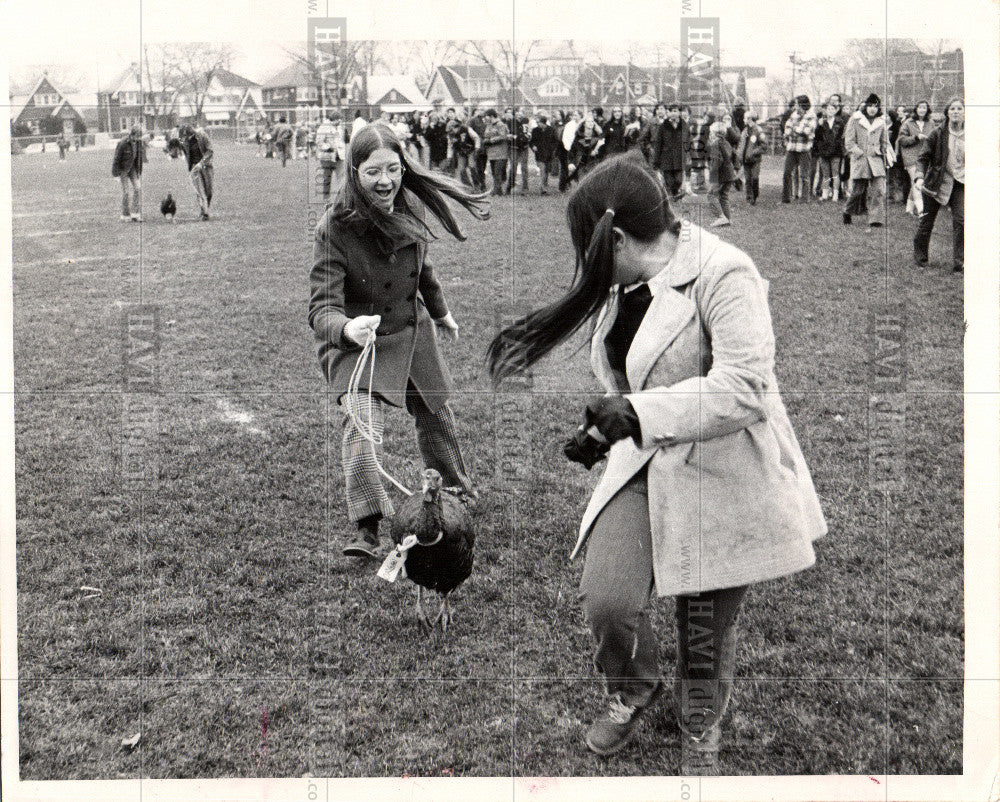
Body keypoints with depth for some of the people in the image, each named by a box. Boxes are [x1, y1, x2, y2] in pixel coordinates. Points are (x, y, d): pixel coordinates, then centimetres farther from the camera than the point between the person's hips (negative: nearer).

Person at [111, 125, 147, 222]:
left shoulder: (139, 142, -7)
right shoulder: (122, 143, -23)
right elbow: (116, 159, -14)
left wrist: (139, 171, 9)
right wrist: (116, 173, -11)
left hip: (132, 167, 5)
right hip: (123, 168, -5)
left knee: (137, 188, -7)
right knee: (125, 191, -5)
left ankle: (135, 214, -3)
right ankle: (125, 215, 5)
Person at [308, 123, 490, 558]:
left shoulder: (410, 206, -12)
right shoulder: (335, 228, -28)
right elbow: (322, 307, -32)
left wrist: (440, 311, 25)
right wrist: (347, 329, -55)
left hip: (412, 331, 5)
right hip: (357, 340, -5)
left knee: (435, 413, 21)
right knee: (361, 421, -25)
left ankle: (457, 489, 49)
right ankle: (367, 529, -19)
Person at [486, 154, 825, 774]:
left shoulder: (723, 274, -18)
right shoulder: (623, 288, 11)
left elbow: (742, 390, -25)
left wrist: (640, 415, -27)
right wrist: (601, 434, 28)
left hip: (723, 473, -6)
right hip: (646, 465, 6)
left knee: (707, 628, 8)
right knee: (606, 599, -11)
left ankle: (701, 733, 38)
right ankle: (634, 692, 22)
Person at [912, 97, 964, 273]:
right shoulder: (937, 134, -5)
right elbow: (923, 157, -5)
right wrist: (919, 177, -20)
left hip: (960, 184, 1)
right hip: (936, 182, -1)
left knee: (960, 220, -12)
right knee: (926, 219, 7)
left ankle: (959, 262, -6)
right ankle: (920, 256, 27)